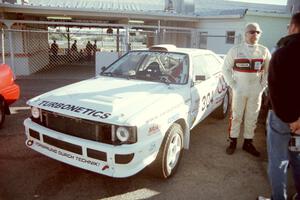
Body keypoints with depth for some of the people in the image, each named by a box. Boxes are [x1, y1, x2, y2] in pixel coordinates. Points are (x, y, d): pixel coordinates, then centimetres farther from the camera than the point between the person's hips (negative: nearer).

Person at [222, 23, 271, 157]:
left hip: (256, 91, 2)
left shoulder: (264, 51, 3)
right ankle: (233, 141, 18)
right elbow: (225, 68, 1)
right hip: (239, 90, -2)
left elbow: (269, 70, 11)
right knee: (236, 116, 5)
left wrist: (263, 85, 2)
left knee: (252, 118, 9)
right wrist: (232, 84, -6)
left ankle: (248, 143, 22)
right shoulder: (235, 50, -3)